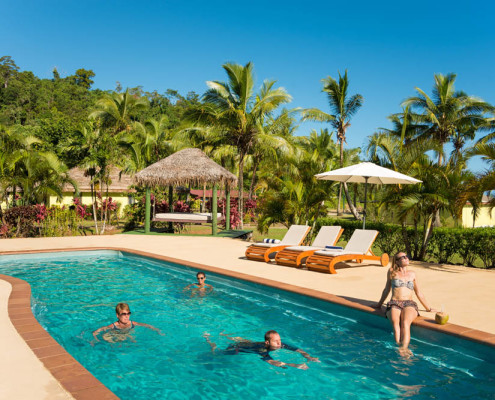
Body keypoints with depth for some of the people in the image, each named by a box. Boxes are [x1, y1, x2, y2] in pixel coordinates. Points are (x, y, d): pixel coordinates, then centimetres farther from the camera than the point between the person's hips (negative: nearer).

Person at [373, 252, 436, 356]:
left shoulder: (412, 274, 23)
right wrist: (379, 304, 33)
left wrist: (428, 308, 30)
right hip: (394, 304, 0)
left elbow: (419, 293, 30)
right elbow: (387, 289, 27)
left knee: (405, 323, -34)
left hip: (409, 304, 1)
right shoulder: (392, 272, 17)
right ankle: (399, 346, -51)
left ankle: (404, 348, -52)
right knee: (395, 322, -35)